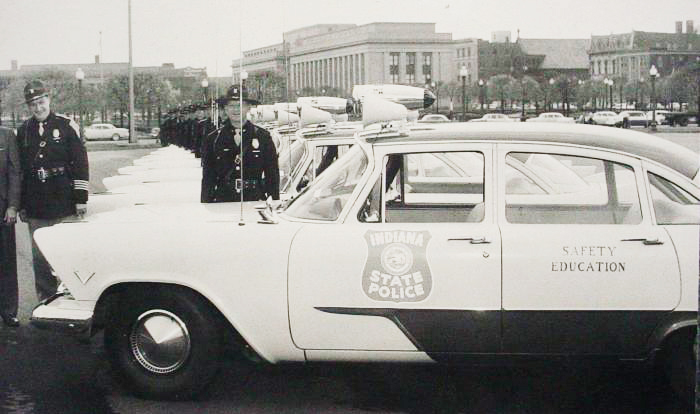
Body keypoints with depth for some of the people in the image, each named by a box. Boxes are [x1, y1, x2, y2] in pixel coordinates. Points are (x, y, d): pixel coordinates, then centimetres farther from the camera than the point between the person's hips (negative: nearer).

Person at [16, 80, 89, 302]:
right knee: (40, 259, 6)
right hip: (36, 210, 3)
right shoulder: (23, 131, 9)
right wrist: (21, 205, 10)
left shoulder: (66, 125, -1)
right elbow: (19, 171, 13)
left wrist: (81, 199, -6)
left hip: (64, 206, -3)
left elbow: (80, 163, -2)